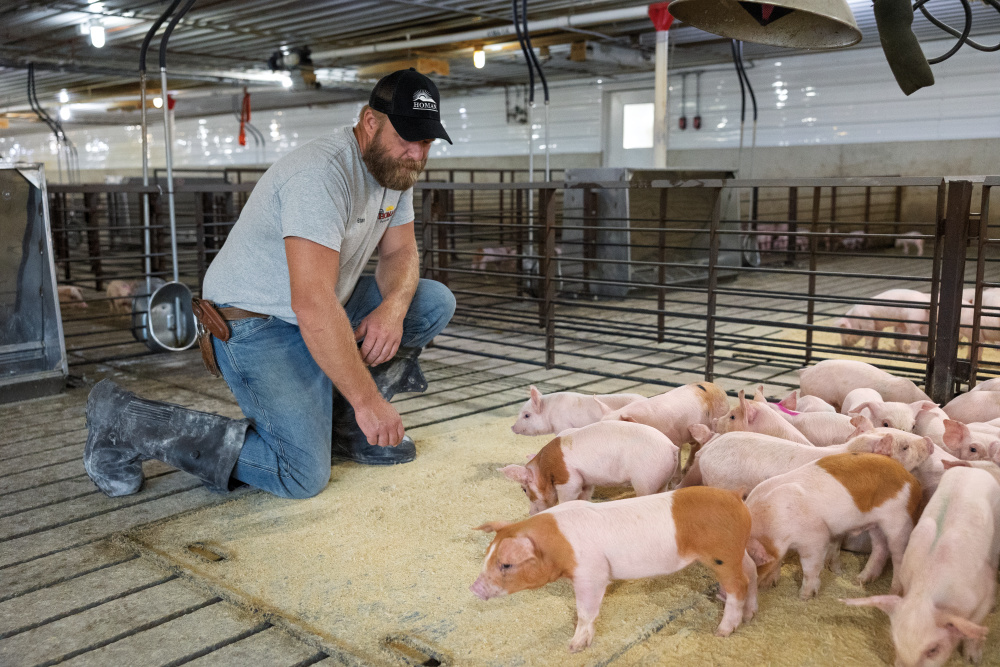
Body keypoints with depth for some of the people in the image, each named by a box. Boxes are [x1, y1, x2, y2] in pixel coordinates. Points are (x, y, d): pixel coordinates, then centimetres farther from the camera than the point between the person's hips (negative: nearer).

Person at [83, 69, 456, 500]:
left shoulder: (396, 170, 2)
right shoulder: (323, 173, -28)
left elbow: (401, 253, 6)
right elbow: (312, 304, -35)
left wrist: (392, 308, -18)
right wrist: (369, 400, -30)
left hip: (323, 310, 9)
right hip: (256, 323, -9)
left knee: (435, 303, -2)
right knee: (303, 477, -16)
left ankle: (343, 425, 5)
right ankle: (127, 422, -4)